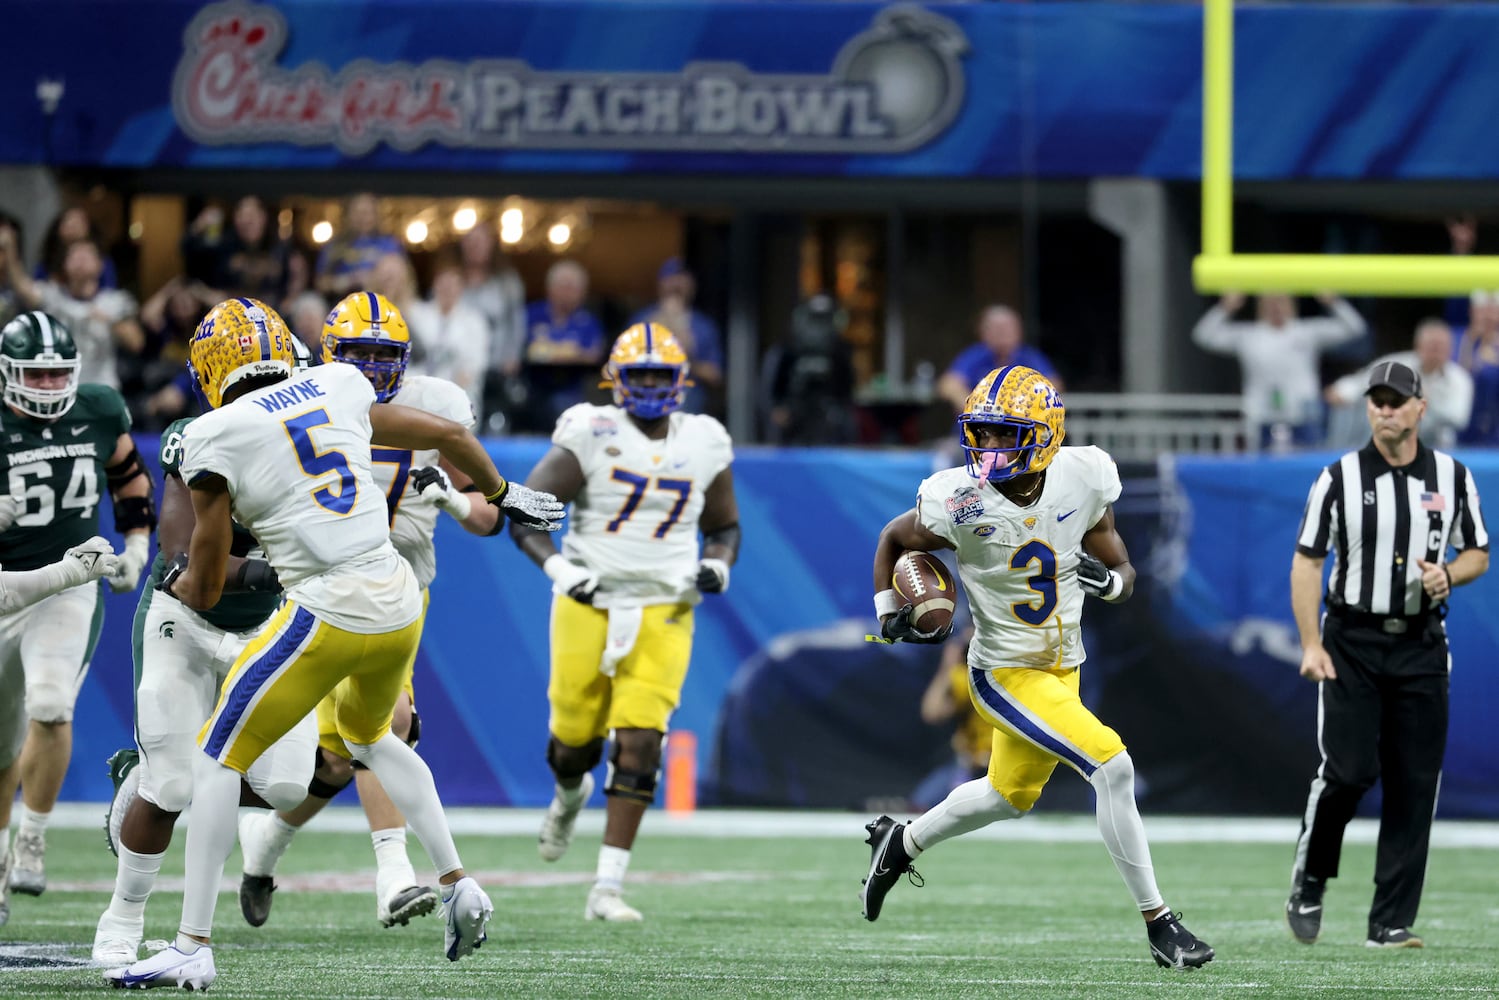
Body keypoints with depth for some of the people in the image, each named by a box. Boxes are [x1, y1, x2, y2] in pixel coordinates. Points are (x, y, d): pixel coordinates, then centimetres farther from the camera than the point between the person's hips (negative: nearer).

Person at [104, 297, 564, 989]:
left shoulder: (215, 438, -3)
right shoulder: (336, 389, 11)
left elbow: (204, 589, 2)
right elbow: (448, 435, 23)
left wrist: (177, 582, 26)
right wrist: (504, 495, 41)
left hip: (330, 613, -6)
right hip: (399, 601, 6)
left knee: (219, 758, 6)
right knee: (368, 734, 34)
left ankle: (193, 947, 2)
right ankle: (458, 886, 30)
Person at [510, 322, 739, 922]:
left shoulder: (705, 445, 4)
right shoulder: (592, 438, -7)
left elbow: (724, 527, 19)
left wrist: (717, 565, -2)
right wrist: (558, 567, -24)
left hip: (662, 614, 1)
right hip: (588, 604, -1)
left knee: (638, 748, -12)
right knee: (576, 742, 9)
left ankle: (607, 889, -10)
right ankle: (570, 795, 49)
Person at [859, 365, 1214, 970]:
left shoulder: (1081, 483, -13)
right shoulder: (960, 502, -21)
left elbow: (1125, 576, -2)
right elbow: (894, 540, 0)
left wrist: (1108, 578, -24)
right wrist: (888, 613, -7)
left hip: (1062, 667, 6)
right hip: (1006, 674, -6)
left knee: (1010, 796, 25)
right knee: (1112, 767, -20)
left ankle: (899, 844, 49)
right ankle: (1158, 924, -11)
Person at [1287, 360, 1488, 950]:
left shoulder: (1453, 477, 6)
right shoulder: (1339, 478, -1)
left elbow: (1478, 555, 15)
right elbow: (1307, 563, -2)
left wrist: (1448, 575, -9)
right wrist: (1310, 645, -12)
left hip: (1421, 647, 2)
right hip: (1352, 643, -2)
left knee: (1414, 784, -2)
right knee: (1348, 769, -14)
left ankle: (1391, 923, 2)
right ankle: (1309, 880, 12)